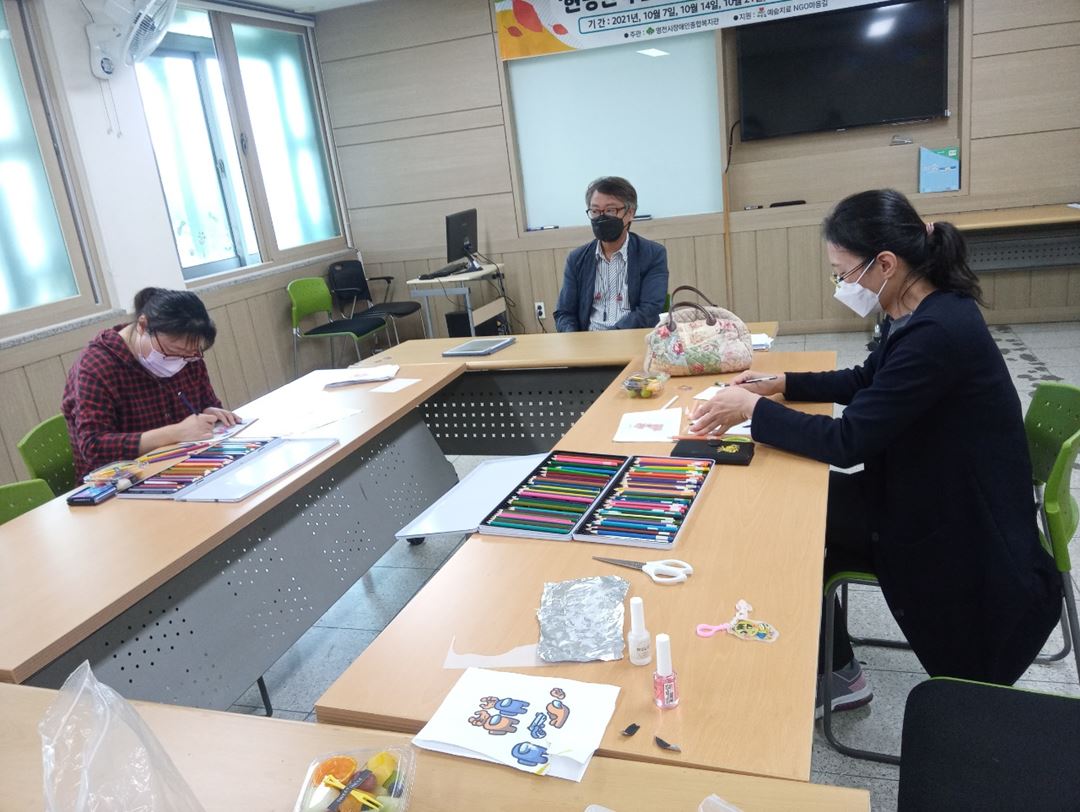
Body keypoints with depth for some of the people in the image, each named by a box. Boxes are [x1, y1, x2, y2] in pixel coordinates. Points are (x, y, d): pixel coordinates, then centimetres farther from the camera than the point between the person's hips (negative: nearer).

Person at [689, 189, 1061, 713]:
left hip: (966, 533, -8)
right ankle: (829, 674, 19)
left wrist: (753, 408, -18)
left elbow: (847, 441, -28)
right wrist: (780, 384, 6)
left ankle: (837, 676, 22)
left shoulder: (939, 332, -30)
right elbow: (866, 381, 16)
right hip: (926, 497, 9)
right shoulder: (921, 312, -1)